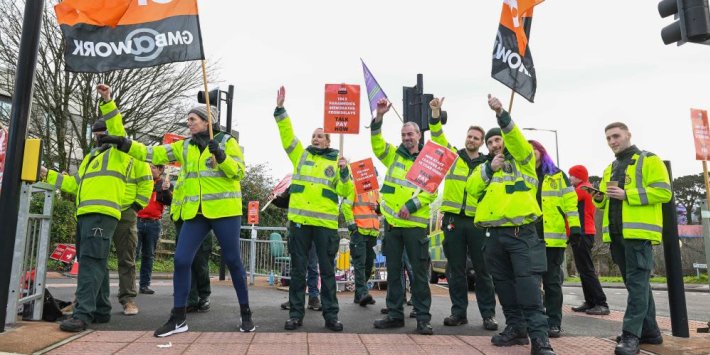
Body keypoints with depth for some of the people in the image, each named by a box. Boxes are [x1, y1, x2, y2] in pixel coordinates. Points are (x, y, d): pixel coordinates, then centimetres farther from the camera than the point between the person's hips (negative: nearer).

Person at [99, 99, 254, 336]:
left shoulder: (227, 141, 0)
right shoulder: (185, 146, 14)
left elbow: (239, 173, -8)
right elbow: (154, 154, 8)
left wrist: (221, 156, -22)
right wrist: (125, 144, -1)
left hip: (224, 211, -4)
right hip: (195, 213, 5)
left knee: (232, 261, 1)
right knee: (181, 260, -3)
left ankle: (245, 313, 16)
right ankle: (178, 318, 10)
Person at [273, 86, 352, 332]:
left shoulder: (337, 162, 9)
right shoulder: (301, 155, 14)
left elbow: (345, 192, 2)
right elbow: (287, 135, 5)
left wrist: (344, 173, -14)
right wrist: (280, 109, -3)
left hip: (326, 222, -1)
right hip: (299, 220, 1)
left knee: (327, 270, 5)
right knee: (298, 268, 6)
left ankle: (331, 314, 13)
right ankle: (296, 313, 15)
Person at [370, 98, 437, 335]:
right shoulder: (394, 154, 12)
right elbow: (377, 144, -4)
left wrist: (412, 205, -17)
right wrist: (379, 117, -16)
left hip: (416, 223, -3)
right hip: (392, 221, 3)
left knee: (419, 272, 1)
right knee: (393, 270, 9)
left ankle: (423, 317, 10)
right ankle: (395, 314, 20)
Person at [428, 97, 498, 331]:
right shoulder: (453, 156, 10)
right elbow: (438, 136, -3)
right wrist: (436, 113, -16)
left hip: (478, 221, 0)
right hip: (453, 219, 0)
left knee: (482, 269, 3)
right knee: (455, 269, 6)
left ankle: (488, 314, 13)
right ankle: (459, 311, 16)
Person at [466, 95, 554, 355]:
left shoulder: (522, 160, 8)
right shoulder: (484, 168, 20)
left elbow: (514, 136, -11)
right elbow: (471, 189, 3)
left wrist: (501, 113, -25)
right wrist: (489, 169, -7)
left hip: (522, 233, -5)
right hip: (494, 234, 5)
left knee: (528, 284, -12)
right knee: (504, 283, 10)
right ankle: (516, 327, 21)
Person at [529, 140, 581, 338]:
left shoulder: (558, 176, 7)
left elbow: (570, 202, 2)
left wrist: (574, 227, -8)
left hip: (553, 237, -3)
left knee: (552, 281, 2)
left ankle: (554, 322, 8)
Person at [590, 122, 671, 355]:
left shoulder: (649, 160, 0)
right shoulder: (610, 169, 21)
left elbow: (664, 192, -10)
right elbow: (605, 202, 25)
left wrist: (627, 194, -18)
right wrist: (599, 198, 1)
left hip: (639, 231, -7)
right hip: (617, 234, 7)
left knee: (637, 283, -9)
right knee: (636, 283, 11)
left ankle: (631, 334, -10)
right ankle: (649, 331, 19)